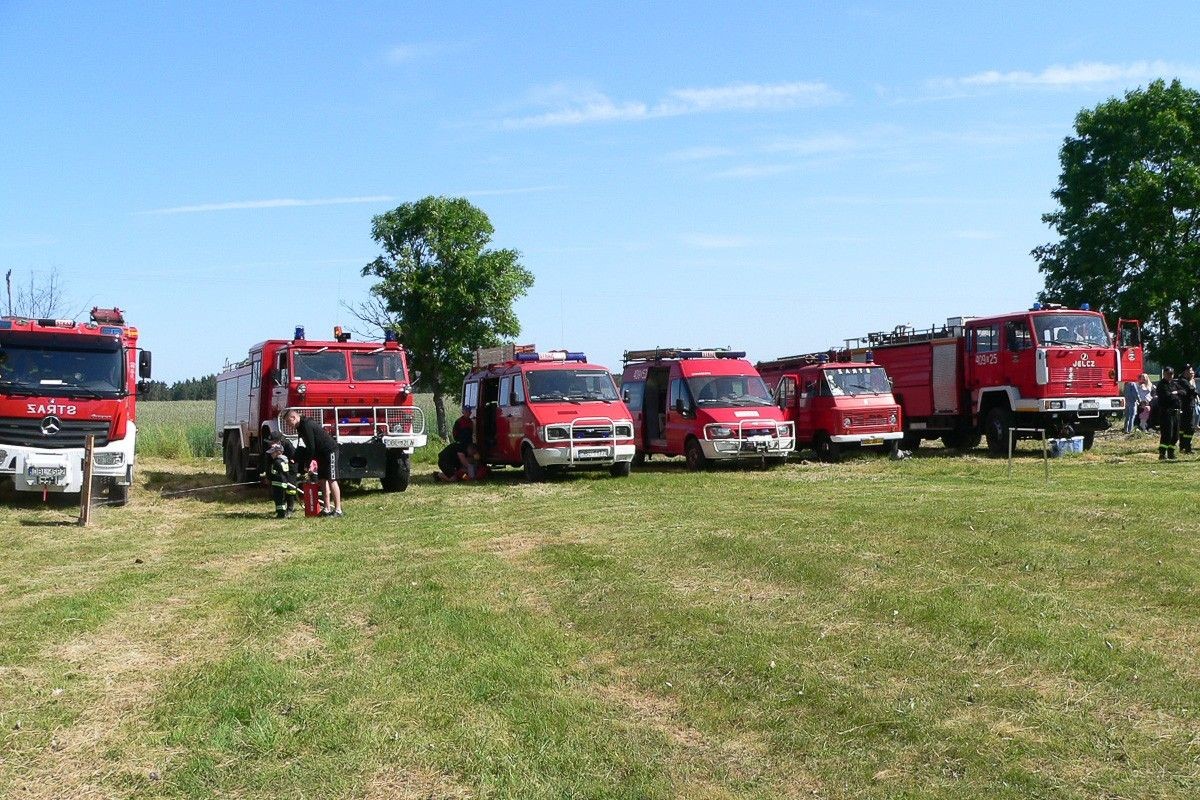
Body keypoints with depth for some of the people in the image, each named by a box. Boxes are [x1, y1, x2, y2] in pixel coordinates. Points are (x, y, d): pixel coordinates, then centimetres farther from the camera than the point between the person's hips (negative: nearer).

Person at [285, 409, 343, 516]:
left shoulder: (307, 425, -18)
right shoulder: (302, 426, 13)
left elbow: (311, 447, -20)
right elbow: (308, 447, 18)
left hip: (330, 451, -10)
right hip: (322, 454, 10)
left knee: (331, 480, -12)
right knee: (322, 479, 8)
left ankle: (338, 510, -13)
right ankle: (328, 509, 9)